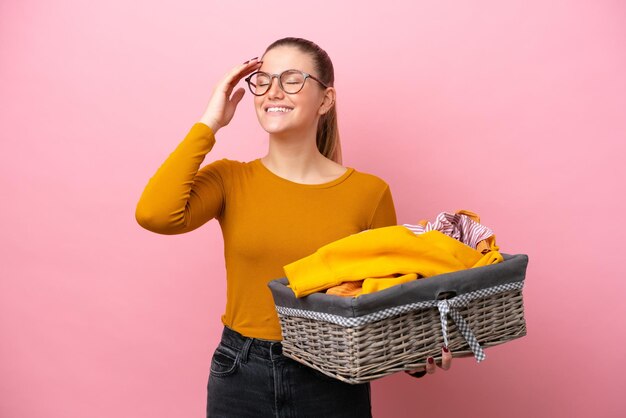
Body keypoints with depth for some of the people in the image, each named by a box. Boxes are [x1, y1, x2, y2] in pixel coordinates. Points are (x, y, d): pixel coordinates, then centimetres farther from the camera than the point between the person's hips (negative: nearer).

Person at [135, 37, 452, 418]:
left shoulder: (369, 192, -7)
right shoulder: (230, 180, -4)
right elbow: (155, 215, -22)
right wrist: (209, 123, -14)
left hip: (334, 382, 0)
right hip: (240, 377, 1)